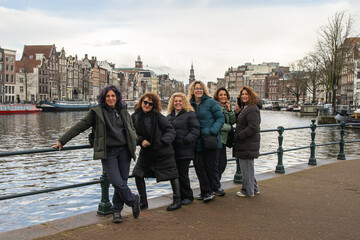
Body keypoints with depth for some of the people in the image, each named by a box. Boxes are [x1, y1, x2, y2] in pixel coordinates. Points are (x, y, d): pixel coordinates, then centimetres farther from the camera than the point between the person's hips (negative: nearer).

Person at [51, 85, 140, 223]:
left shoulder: (123, 111, 11)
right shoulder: (97, 112, 1)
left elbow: (131, 128, 24)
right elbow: (79, 127, 1)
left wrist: (134, 142, 6)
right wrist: (62, 141, 0)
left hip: (124, 151, 3)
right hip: (108, 152, -3)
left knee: (122, 182, 3)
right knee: (117, 183, -12)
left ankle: (116, 210, 23)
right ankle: (134, 201, 15)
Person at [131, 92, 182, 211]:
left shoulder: (158, 117, -13)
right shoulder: (135, 116, -3)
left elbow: (171, 131, -12)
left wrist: (163, 141, -27)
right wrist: (140, 140, -14)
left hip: (163, 152, -4)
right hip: (145, 152, 4)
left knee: (172, 175, 4)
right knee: (138, 174, 3)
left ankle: (177, 200, 21)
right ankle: (143, 201, 19)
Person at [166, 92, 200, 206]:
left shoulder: (190, 114, -1)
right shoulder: (169, 116, 18)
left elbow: (195, 130, -9)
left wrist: (185, 140, -19)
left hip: (185, 150, -6)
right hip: (172, 150, 6)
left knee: (182, 174, -4)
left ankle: (188, 196, 12)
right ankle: (179, 196, 20)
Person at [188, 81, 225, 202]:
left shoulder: (210, 102, -5)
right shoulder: (190, 104, 9)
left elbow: (221, 118, -6)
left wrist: (212, 131, -19)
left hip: (210, 141, -4)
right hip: (197, 142, 4)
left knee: (210, 166, 3)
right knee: (199, 166, 4)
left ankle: (209, 191, 17)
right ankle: (205, 191, 15)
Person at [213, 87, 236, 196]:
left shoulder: (227, 107, 16)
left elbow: (233, 121, 8)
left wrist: (229, 110, -5)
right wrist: (229, 127, -5)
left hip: (223, 138, 8)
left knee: (223, 163, 11)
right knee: (215, 163, -2)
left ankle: (215, 183, 26)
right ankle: (216, 187, 8)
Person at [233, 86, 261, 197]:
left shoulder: (252, 109, -16)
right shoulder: (245, 108, 17)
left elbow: (253, 128, -22)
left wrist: (238, 136, -19)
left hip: (248, 145, -11)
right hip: (245, 144, 11)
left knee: (246, 167, -1)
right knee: (248, 167, 18)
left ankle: (248, 191, 11)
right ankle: (254, 188, 29)